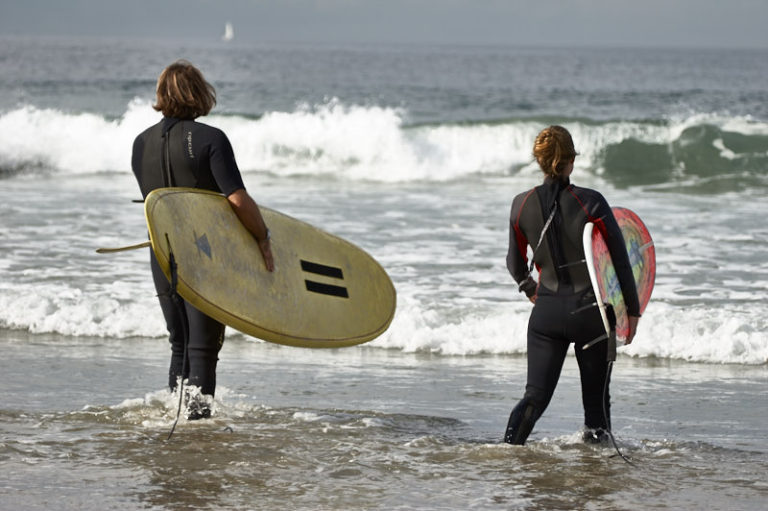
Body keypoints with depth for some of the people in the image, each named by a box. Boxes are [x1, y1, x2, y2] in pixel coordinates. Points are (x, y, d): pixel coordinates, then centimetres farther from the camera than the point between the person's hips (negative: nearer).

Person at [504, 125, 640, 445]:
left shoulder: (522, 205, -2)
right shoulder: (591, 203, -12)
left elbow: (516, 264, 12)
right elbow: (620, 261, -7)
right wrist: (632, 310, 5)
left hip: (546, 310, 2)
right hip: (591, 310, -2)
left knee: (536, 395, 5)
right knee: (596, 398, 12)